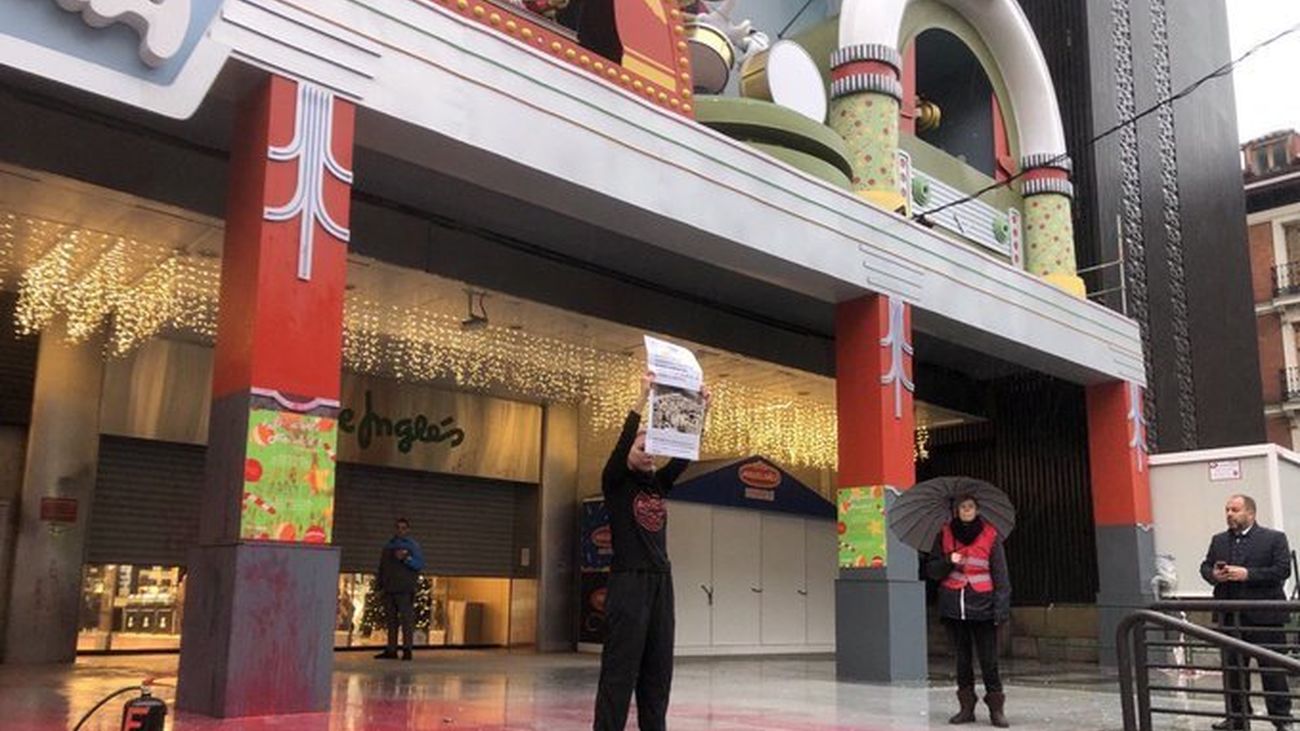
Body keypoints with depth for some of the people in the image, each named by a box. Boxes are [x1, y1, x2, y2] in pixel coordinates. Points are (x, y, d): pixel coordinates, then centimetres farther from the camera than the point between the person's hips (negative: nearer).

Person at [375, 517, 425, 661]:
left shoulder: (412, 545, 2)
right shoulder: (388, 546, 18)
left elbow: (420, 564, -8)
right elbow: (382, 567, 21)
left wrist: (406, 558, -21)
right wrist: (380, 585, 13)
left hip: (405, 590, -6)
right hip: (389, 590, 6)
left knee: (407, 619, -9)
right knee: (391, 619, 8)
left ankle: (407, 649, -7)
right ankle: (391, 650, 13)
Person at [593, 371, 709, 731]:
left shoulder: (658, 484, 14)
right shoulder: (615, 483, -2)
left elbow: (683, 455, 5)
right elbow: (622, 443, -17)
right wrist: (643, 397, -23)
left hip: (661, 582, 7)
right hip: (628, 582, -6)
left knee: (658, 666, 9)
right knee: (620, 666, -7)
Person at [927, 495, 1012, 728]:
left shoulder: (990, 535, 1)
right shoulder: (945, 534, 7)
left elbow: (1000, 574, 0)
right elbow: (931, 569, 8)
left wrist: (1001, 607, -7)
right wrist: (949, 562, -12)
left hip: (982, 606, -2)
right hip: (953, 606, 2)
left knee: (989, 660, -3)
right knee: (962, 658, 9)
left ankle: (996, 709, 6)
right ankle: (966, 707, 17)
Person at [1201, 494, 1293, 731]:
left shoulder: (1274, 538, -3)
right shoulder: (1218, 540, 12)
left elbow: (1282, 570, -12)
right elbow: (1205, 566, 15)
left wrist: (1247, 574, -19)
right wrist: (1213, 575, -8)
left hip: (1264, 615, -5)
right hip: (1229, 616, 5)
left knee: (1273, 668, 3)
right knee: (1232, 668, 10)